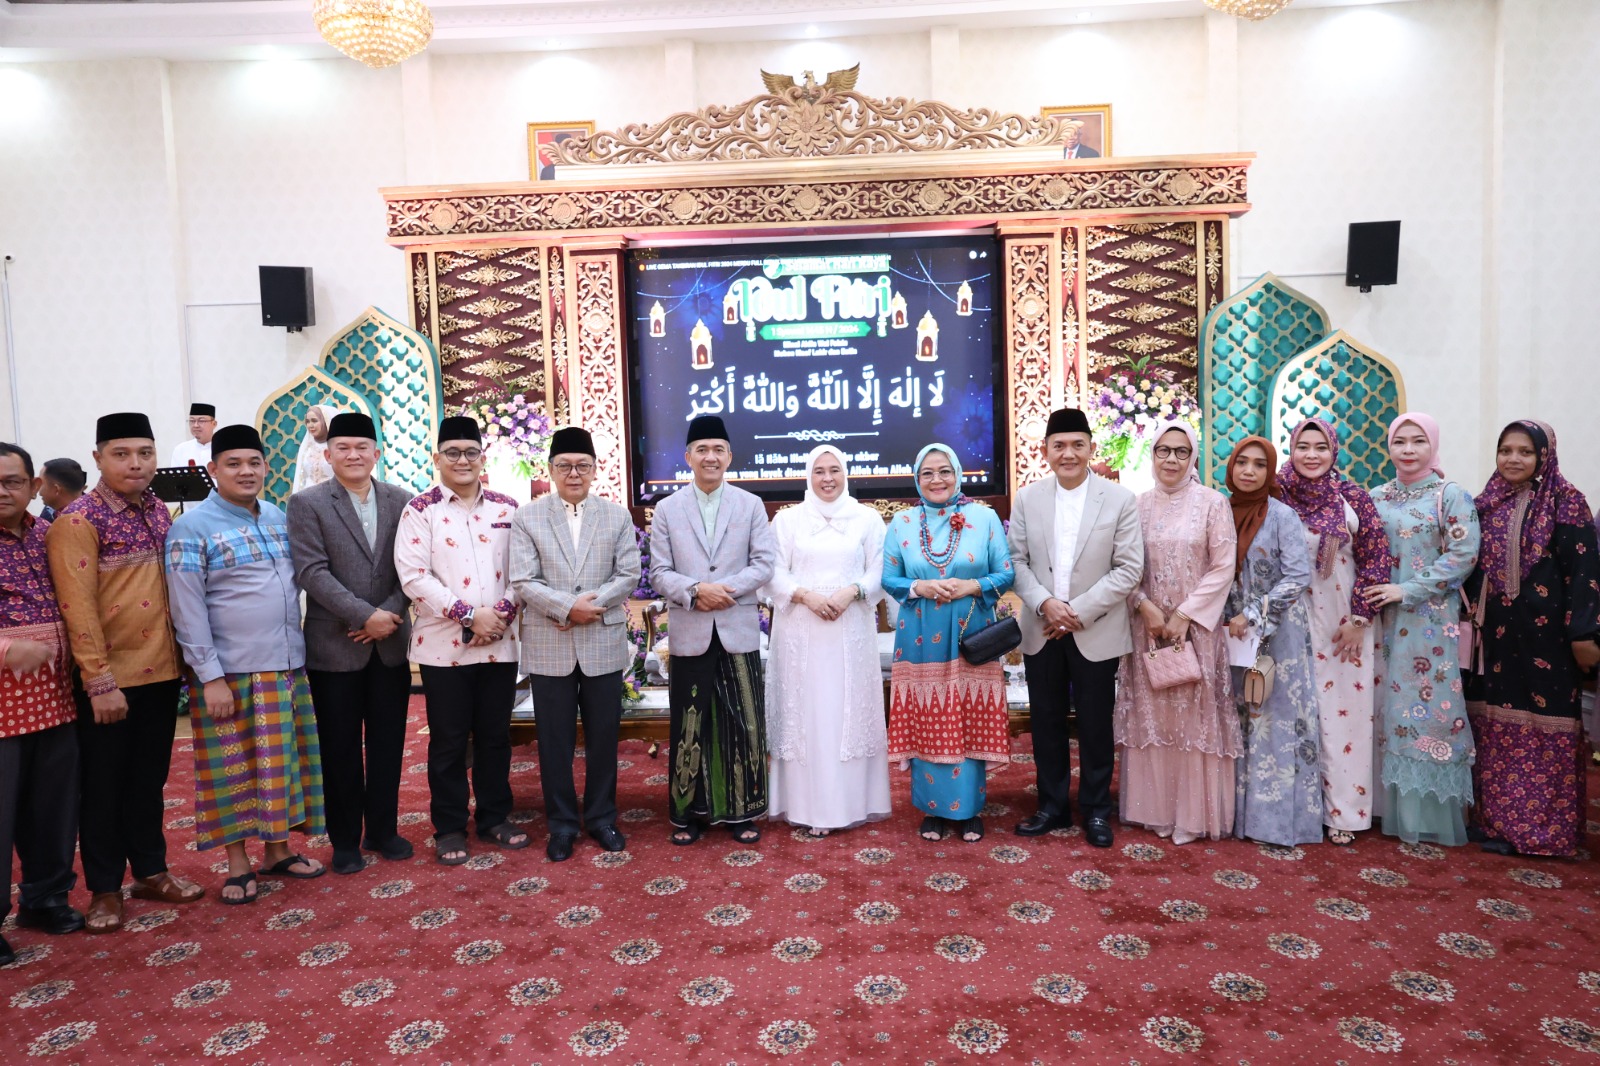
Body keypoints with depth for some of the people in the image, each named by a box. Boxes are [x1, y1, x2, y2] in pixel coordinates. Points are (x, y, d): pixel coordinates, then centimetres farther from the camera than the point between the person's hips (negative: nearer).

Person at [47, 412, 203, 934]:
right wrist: (100, 682, -19)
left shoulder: (158, 511, 7)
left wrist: (182, 654, 8)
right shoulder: (77, 521, -13)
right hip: (108, 680, -6)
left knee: (150, 778, 17)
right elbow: (78, 608, -17)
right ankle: (104, 888, 23)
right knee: (103, 785, 9)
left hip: (161, 672, 6)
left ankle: (151, 871, 31)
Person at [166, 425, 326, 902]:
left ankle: (278, 850, 26)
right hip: (230, 670, -5)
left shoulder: (279, 517, 9)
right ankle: (238, 863, 19)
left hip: (287, 665, 5)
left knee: (283, 760, 12)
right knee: (235, 767, 5)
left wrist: (298, 645, 8)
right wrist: (210, 677, -13)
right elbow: (187, 608, -10)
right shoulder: (192, 527, -8)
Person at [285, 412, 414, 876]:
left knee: (388, 742, 11)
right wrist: (365, 616, -18)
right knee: (341, 747, 8)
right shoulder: (307, 504, -3)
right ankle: (345, 840, 22)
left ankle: (383, 829, 26)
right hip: (335, 645, -2)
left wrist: (390, 615, -11)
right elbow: (312, 572, -12)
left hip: (391, 642, 3)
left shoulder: (401, 501, 5)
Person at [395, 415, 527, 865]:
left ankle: (495, 816, 27)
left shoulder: (507, 508, 8)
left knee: (495, 734, 12)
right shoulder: (420, 510, -2)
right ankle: (449, 828, 20)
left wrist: (504, 612, -10)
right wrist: (470, 614, -15)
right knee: (449, 740, 7)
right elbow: (414, 576, -10)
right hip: (444, 644, -2)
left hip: (500, 642, 3)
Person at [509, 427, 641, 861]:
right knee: (555, 741, 8)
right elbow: (522, 582, -6)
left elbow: (629, 575, -1)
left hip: (604, 645, 1)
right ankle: (561, 823, 22)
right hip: (548, 647, -1)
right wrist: (568, 607, -18)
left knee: (603, 736, 10)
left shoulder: (617, 516, 6)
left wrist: (591, 604, -15)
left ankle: (601, 817, 26)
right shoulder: (527, 517, 2)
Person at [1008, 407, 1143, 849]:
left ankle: (1095, 811, 25)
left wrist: (1079, 612, -14)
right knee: (1046, 723, 11)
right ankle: (1053, 806, 27)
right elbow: (1016, 560, 2)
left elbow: (1129, 569, -8)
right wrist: (1044, 603, -15)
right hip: (1041, 631, 3)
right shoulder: (1027, 499, 3)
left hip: (1095, 633, -2)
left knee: (1095, 725, 8)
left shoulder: (1120, 500, -5)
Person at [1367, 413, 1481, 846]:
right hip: (1383, 617, 4)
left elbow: (1463, 554, -12)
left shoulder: (1451, 495, -3)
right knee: (1387, 703, 7)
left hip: (1430, 619, -4)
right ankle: (1392, 804, 18)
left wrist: (1408, 590, -17)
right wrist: (1365, 604, -1)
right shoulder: (1377, 498, 10)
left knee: (1428, 702, -2)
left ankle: (1432, 810, 10)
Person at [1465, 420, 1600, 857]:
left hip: (1545, 631, -5)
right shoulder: (1487, 504, 9)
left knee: (1544, 724, 1)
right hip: (1497, 631, 5)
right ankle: (1499, 817, 20)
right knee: (1495, 722, 9)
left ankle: (1541, 827, 11)